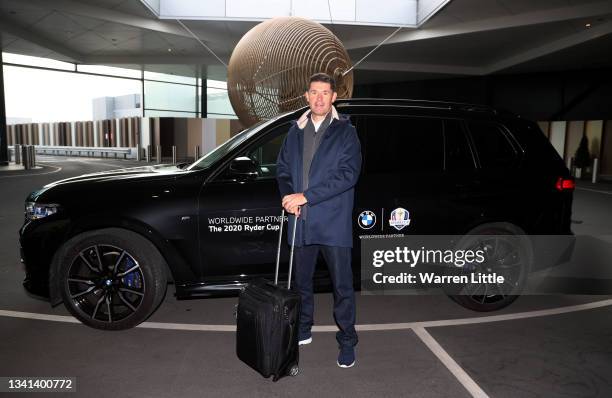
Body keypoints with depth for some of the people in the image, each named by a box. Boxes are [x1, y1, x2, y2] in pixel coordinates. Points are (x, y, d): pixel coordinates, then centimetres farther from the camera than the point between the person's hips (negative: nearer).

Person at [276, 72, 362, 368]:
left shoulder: (345, 132, -2)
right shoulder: (296, 131, 12)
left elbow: (349, 174, -13)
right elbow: (282, 169, 14)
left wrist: (306, 196, -17)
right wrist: (288, 195, -7)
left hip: (334, 222, -4)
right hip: (301, 221, 4)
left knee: (342, 285, 5)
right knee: (302, 281, 17)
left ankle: (347, 340, 21)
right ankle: (303, 330, 36)